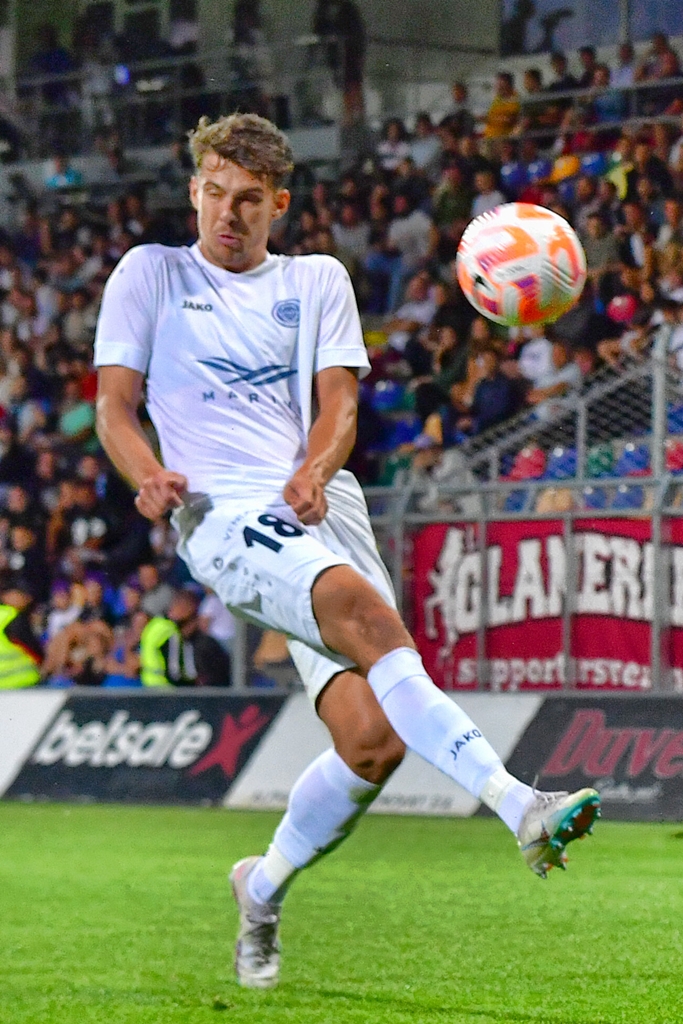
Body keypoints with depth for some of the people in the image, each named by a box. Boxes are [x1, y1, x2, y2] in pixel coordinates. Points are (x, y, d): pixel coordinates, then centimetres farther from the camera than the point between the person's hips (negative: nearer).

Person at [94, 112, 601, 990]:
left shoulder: (317, 281, 22)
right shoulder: (151, 274, 16)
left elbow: (339, 404, 10)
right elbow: (114, 408, 9)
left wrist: (314, 472, -12)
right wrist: (149, 476, -13)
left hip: (322, 506, 4)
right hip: (222, 514, -4)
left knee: (373, 738, -11)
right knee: (364, 608, -34)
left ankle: (264, 890, 17)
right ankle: (517, 805, -46)